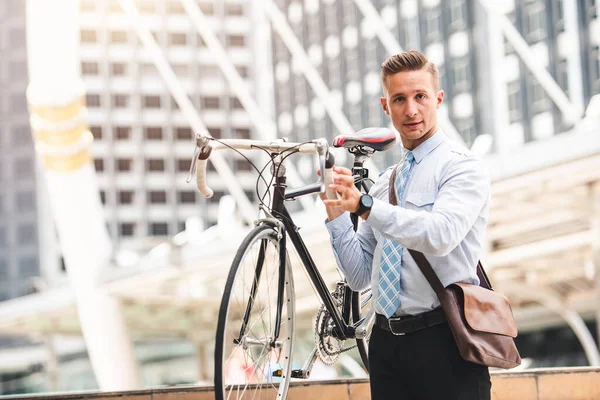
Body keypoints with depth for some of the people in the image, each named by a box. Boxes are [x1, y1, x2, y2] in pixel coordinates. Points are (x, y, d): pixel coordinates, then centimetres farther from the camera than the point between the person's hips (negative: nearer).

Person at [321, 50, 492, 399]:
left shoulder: (463, 167, -3)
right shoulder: (385, 183, 17)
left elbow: (441, 233, -24)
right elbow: (360, 276, 14)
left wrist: (364, 205, -30)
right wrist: (336, 211, 2)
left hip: (442, 343, -6)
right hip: (386, 342, 6)